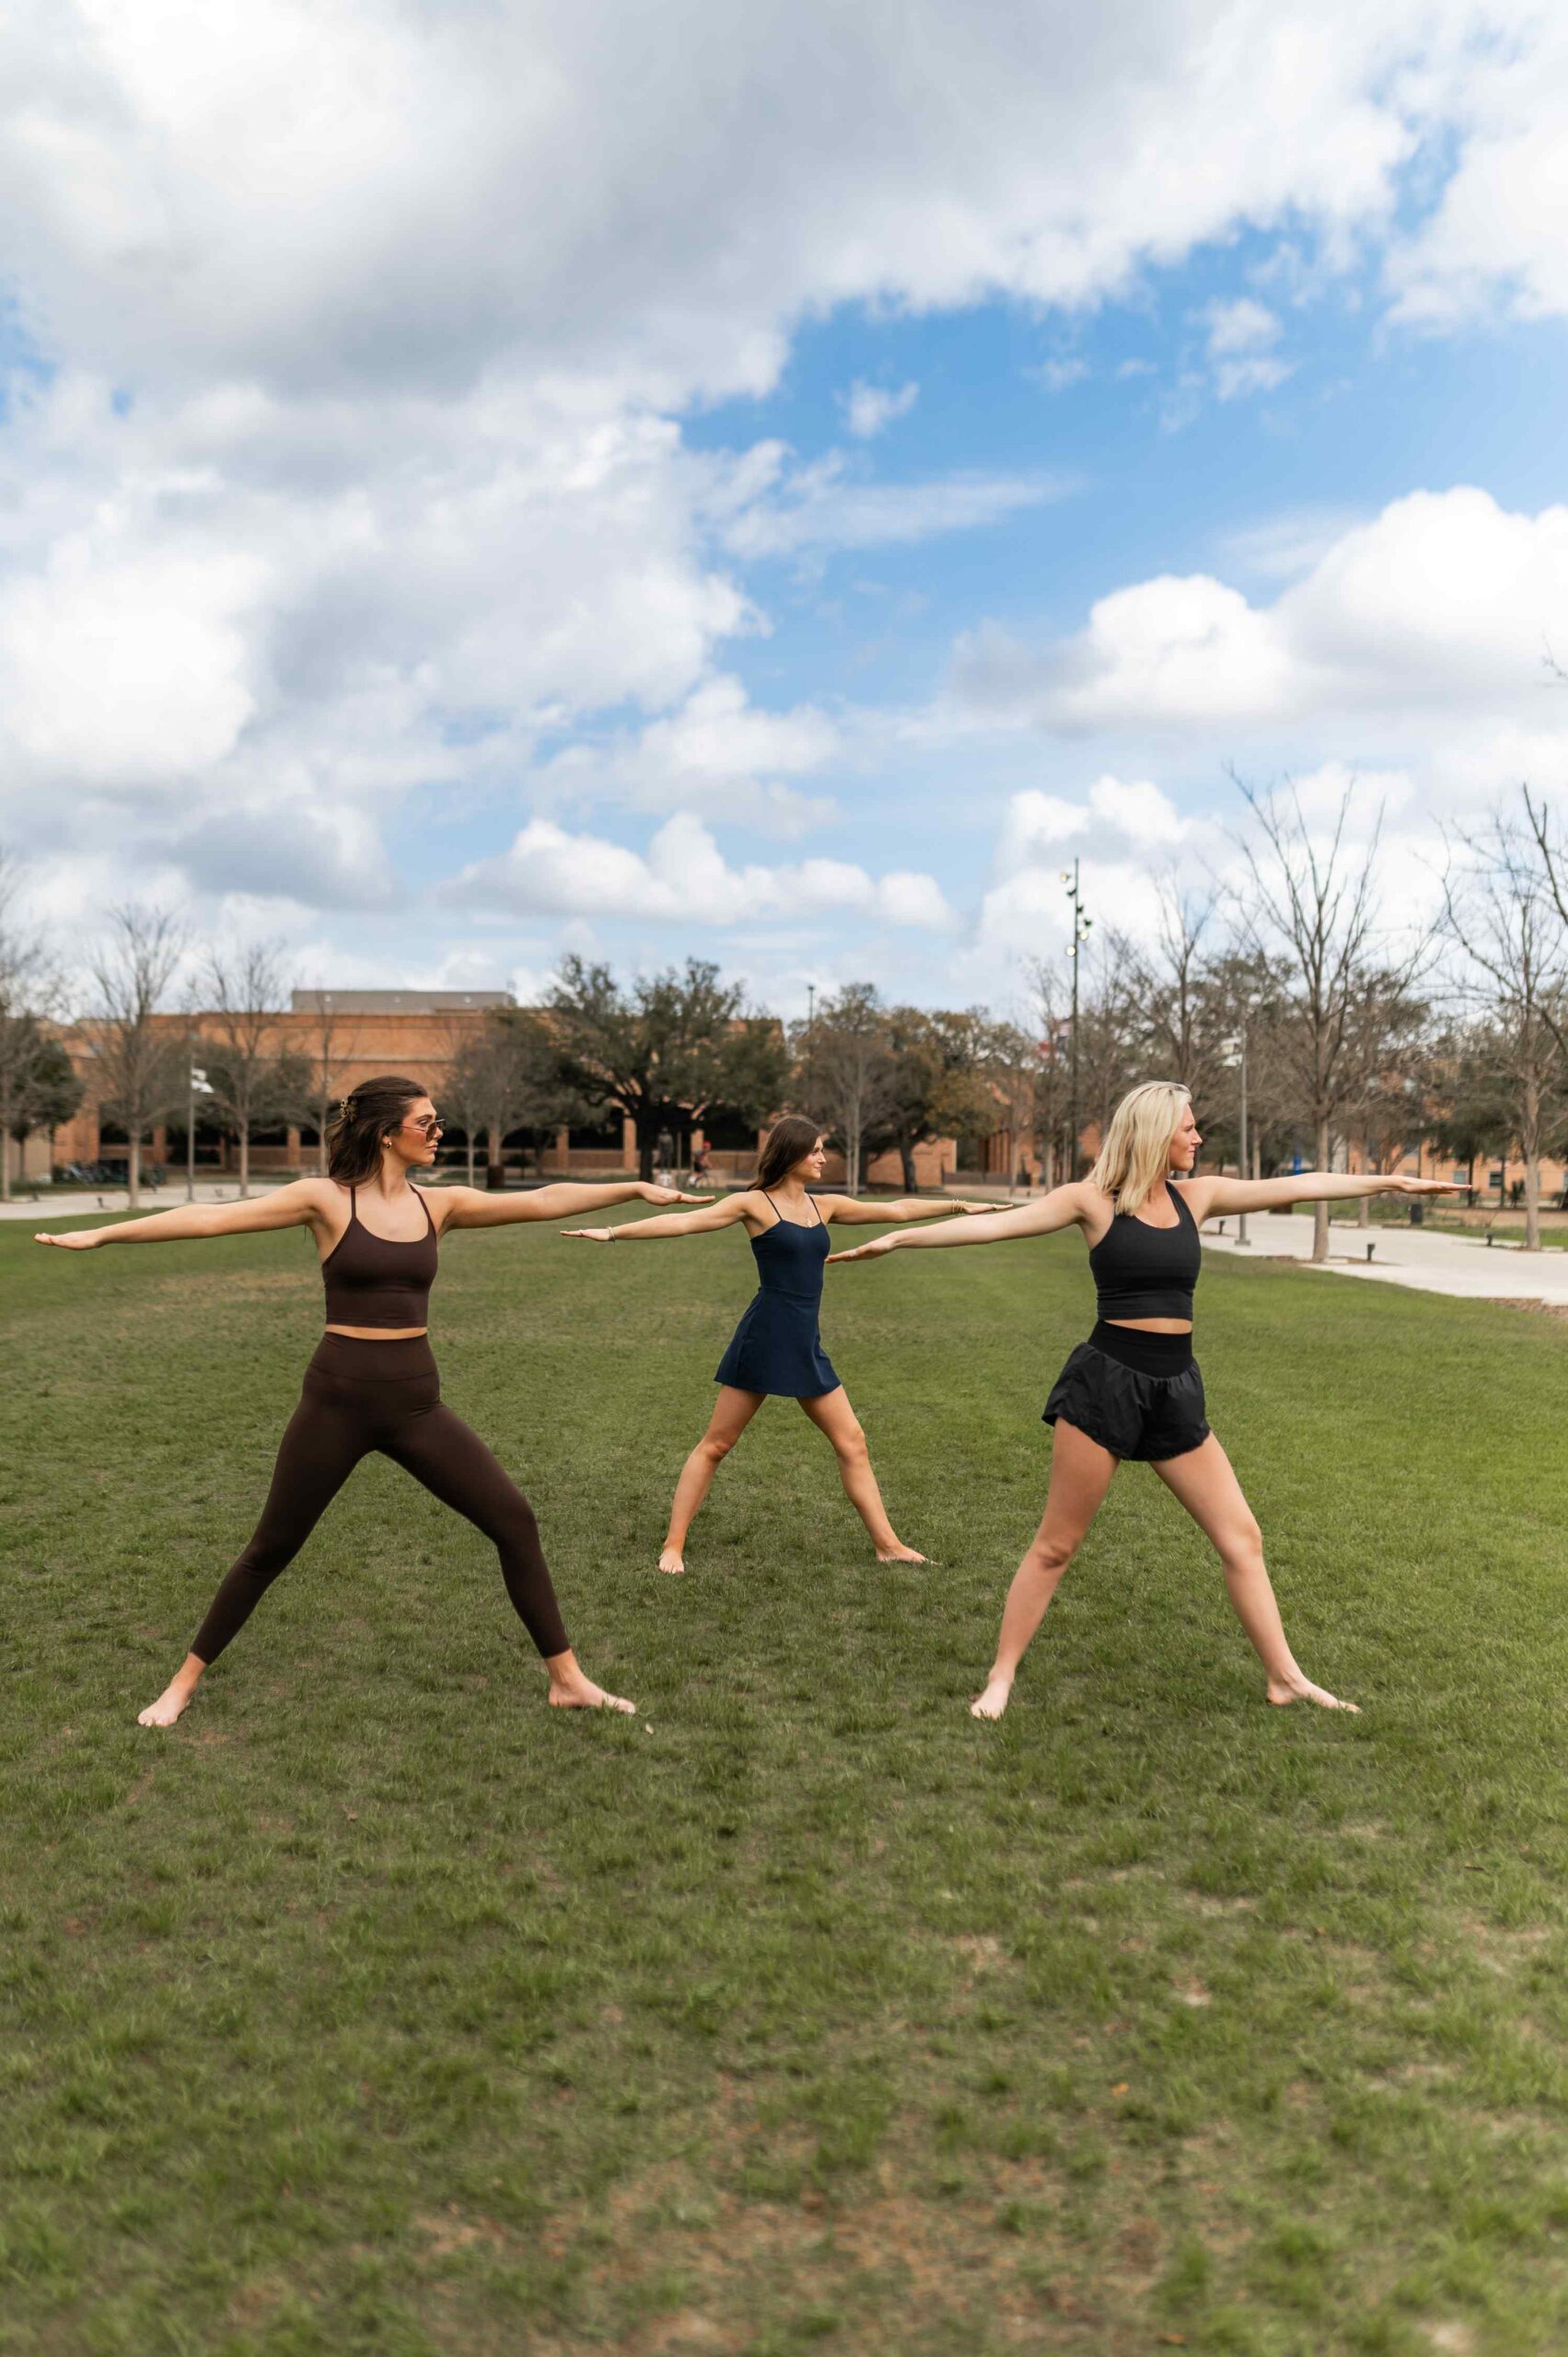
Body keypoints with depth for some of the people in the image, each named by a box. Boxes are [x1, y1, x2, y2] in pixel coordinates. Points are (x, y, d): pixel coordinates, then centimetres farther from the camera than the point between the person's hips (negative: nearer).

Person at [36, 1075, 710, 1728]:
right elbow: (211, 1217, -10)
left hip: (415, 1402, 4)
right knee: (271, 1549, 7)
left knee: (514, 1520, 0)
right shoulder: (326, 1200, -7)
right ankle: (184, 1680, 29)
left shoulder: (439, 1204, 4)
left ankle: (567, 1679, 12)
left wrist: (635, 1188, -2)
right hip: (338, 1399, -4)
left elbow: (542, 1201, 2)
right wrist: (101, 1234, -13)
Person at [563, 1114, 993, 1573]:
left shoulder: (825, 1206, 11)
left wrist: (960, 1205, 20)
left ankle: (887, 1543, 18)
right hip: (763, 1339, -6)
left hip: (807, 1345, 6)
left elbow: (897, 1210, 18)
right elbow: (684, 1222, -12)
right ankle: (673, 1546, 11)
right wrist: (612, 1233, -19)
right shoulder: (755, 1203, -5)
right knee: (715, 1445, 1)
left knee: (852, 1442, 8)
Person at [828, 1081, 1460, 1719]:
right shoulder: (1094, 1199, -5)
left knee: (1242, 1537, 8)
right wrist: (897, 1238, -16)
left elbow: (1299, 1187, 13)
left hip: (1177, 1388, 5)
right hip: (1106, 1380, -5)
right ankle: (1000, 1678, 16)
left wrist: (1387, 1182, 15)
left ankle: (1284, 1677, 23)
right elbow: (995, 1223, -10)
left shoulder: (1195, 1195, 9)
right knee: (1056, 1545, 2)